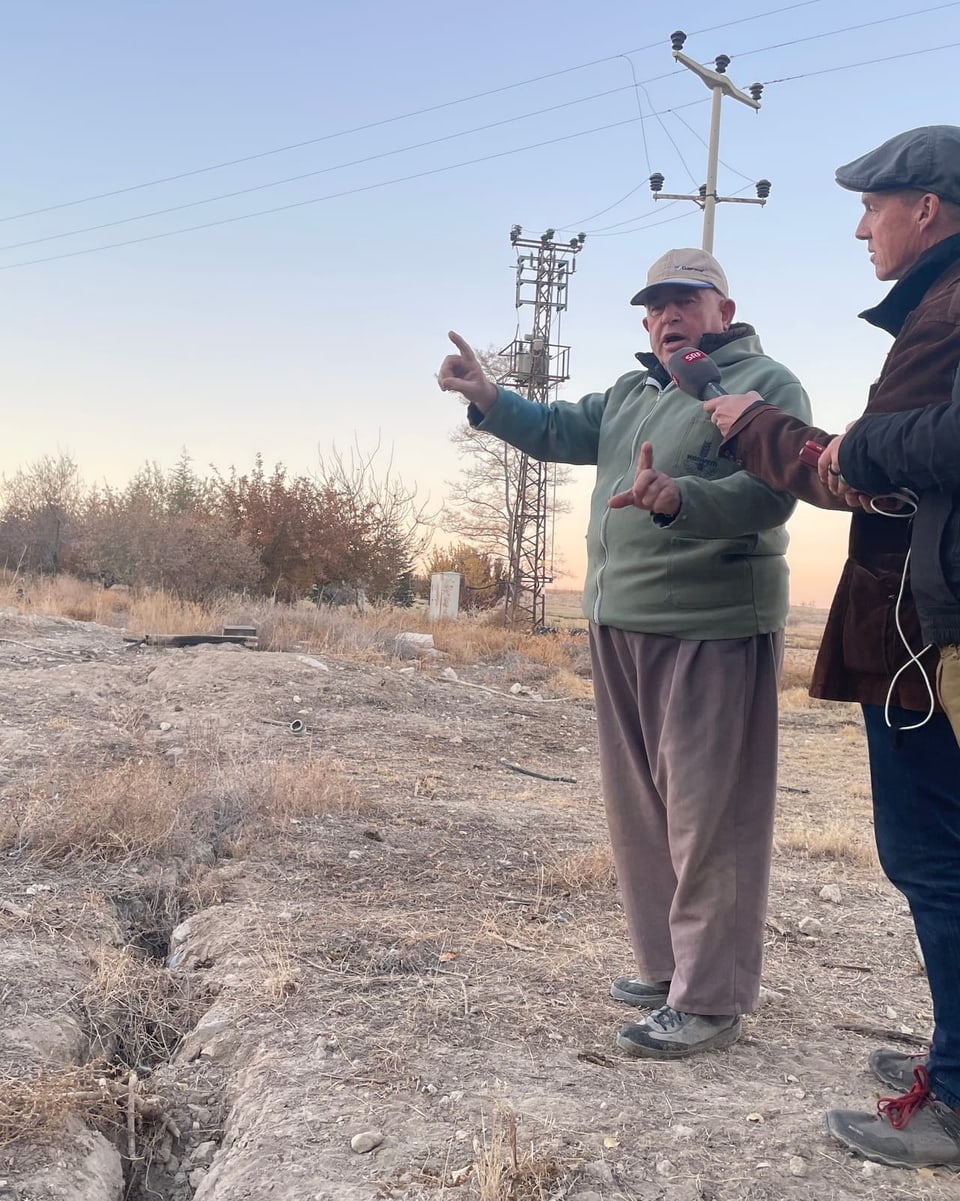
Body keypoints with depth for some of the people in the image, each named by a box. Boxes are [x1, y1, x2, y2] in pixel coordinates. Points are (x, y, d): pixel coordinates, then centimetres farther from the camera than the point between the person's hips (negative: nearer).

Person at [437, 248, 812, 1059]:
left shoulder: (767, 386, -6)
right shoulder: (631, 394, 20)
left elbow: (765, 496, -20)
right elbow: (557, 432, 22)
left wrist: (678, 498, -36)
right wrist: (488, 399, 6)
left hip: (713, 631, -8)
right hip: (620, 627, 9)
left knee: (707, 817, -4)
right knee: (639, 809, 15)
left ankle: (710, 1000, 6)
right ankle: (667, 964, 29)